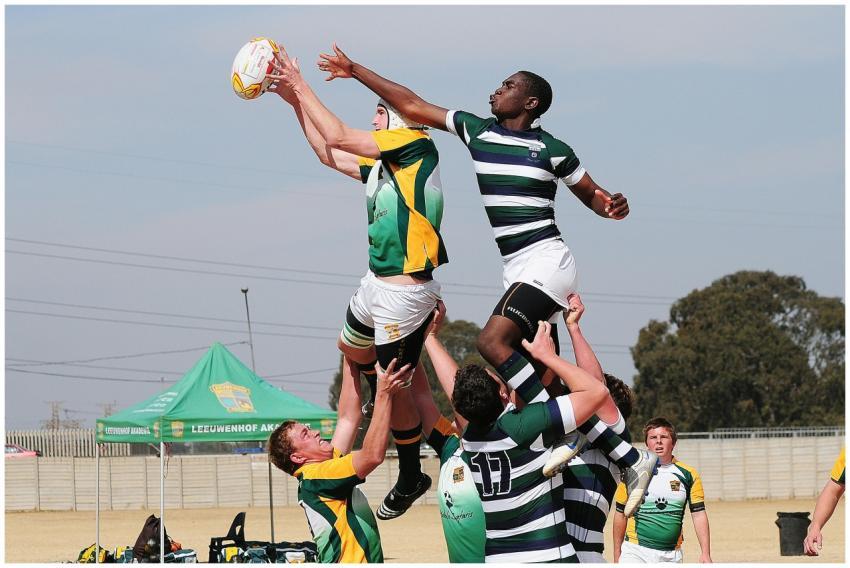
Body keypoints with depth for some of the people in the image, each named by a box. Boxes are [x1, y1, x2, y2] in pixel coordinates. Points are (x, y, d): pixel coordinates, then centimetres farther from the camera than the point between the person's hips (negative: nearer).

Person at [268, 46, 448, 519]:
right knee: (351, 347, 30)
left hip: (405, 291, -10)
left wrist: (302, 87, -5)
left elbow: (339, 137, -15)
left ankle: (411, 479, 15)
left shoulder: (417, 145, -12)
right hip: (377, 283, 10)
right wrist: (295, 101, 23)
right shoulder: (381, 166, 12)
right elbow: (330, 155, 26)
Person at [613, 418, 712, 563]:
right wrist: (617, 555, 10)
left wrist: (705, 553, -2)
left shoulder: (688, 474, 5)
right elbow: (621, 514, 8)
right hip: (635, 551, -2)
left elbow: (698, 514, 5)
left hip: (671, 556, 2)